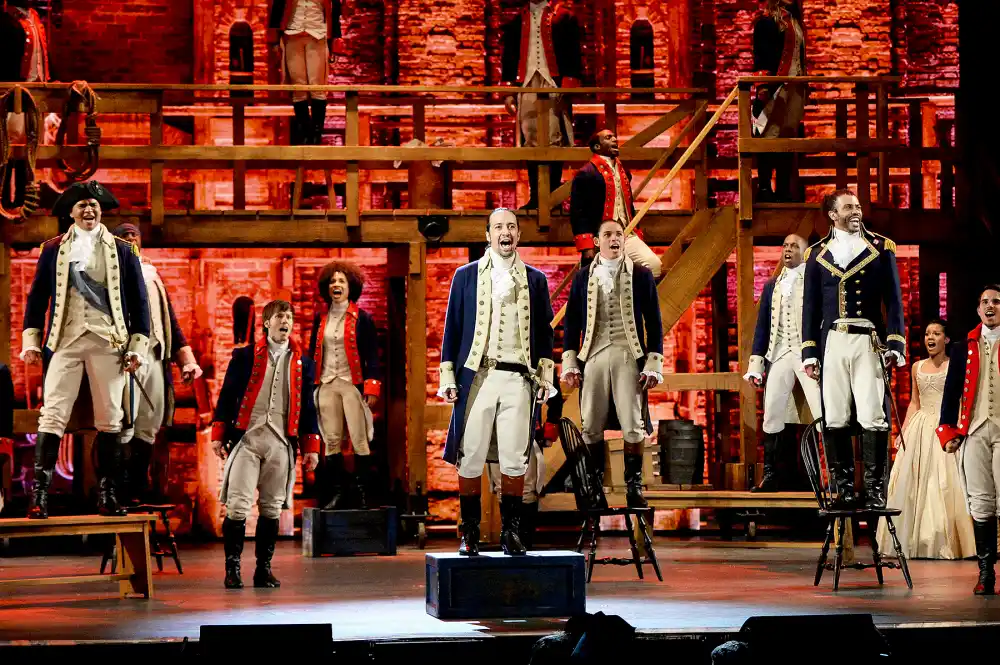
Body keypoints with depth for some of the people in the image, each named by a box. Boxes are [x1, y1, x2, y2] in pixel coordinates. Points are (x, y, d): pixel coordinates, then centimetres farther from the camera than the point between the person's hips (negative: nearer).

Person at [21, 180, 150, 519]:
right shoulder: (54, 249, 11)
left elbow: (138, 301, 9)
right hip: (65, 341, 0)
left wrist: (138, 346, 1)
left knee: (109, 419, 1)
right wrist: (31, 341, 2)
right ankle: (39, 495, -13)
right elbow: (37, 296, 11)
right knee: (53, 415, -9)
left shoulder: (122, 251, 10)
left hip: (108, 342, 1)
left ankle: (108, 495, 7)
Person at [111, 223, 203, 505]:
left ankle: (136, 495, 7)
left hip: (155, 360, 6)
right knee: (123, 429, -14)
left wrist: (187, 360, 14)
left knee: (147, 432, 4)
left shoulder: (152, 277, 26)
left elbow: (171, 323, 25)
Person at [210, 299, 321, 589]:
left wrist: (311, 447, 11)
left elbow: (307, 406, 14)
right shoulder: (245, 356, 5)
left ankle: (264, 568, 13)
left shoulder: (302, 363, 12)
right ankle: (232, 568, -3)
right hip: (247, 438, -2)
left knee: (271, 508, 5)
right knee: (237, 505, -9)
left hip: (281, 443, 3)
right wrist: (218, 434, -1)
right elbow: (227, 396, 4)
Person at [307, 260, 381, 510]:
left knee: (360, 440, -6)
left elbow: (372, 355, -2)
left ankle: (363, 494, -3)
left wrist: (372, 386, -10)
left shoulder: (362, 318, 0)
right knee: (331, 441, 3)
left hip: (353, 384, -4)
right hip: (327, 384, 4)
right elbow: (312, 352, 16)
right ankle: (337, 493, 9)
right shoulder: (320, 318, 12)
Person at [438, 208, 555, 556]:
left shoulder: (535, 280, 13)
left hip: (518, 379, 1)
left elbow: (544, 331, 16)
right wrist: (447, 376, 3)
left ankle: (511, 533, 6)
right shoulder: (466, 276, 9)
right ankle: (469, 534, 4)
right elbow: (452, 328, 9)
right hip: (477, 377, -1)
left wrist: (545, 375, 8)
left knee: (515, 459, -1)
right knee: (470, 457, -3)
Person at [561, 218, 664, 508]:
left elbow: (654, 322, 5)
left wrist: (654, 364, -2)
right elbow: (572, 322, 12)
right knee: (591, 427, 2)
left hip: (628, 356, -2)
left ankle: (633, 485, 5)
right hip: (593, 356, 2)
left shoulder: (641, 275, 6)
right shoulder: (583, 278, 11)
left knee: (633, 426, -4)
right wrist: (570, 364, 4)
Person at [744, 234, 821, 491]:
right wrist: (755, 366, 12)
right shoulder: (771, 286, 18)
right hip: (779, 355, 5)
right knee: (772, 417, 2)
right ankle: (772, 475, 9)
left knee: (824, 413, -13)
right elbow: (762, 327, 18)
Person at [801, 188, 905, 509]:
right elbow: (810, 306, 14)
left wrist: (895, 345, -2)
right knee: (834, 420, -1)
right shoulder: (817, 254, 13)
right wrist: (809, 352, 7)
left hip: (869, 341, -2)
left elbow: (894, 300, 7)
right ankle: (843, 488, 5)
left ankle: (875, 489, -5)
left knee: (874, 418, -8)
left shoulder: (881, 248, 9)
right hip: (832, 341, 2)